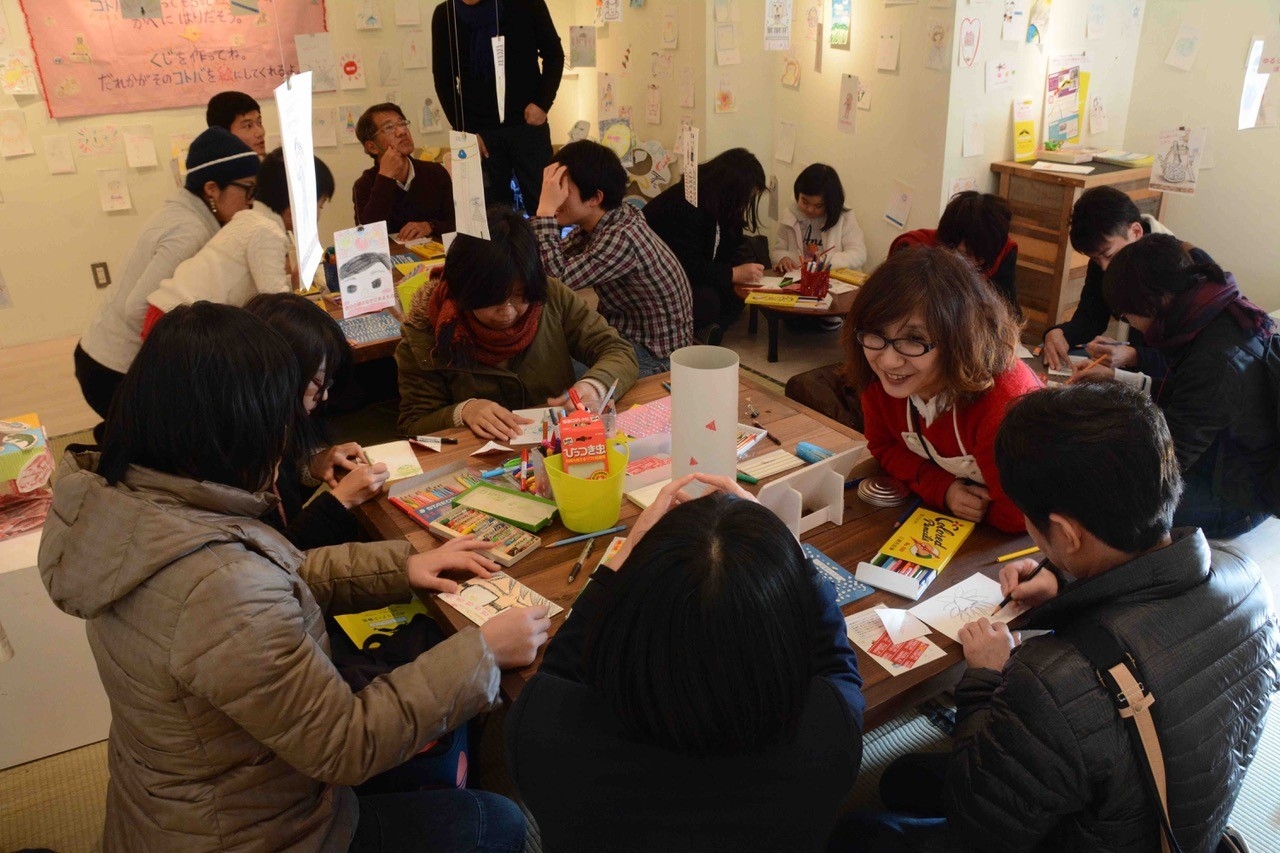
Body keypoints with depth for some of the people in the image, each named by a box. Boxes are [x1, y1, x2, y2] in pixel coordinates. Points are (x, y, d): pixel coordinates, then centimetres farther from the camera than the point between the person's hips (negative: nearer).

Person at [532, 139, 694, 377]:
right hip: (625, 332, 9)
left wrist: (545, 210, -28)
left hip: (653, 355, -9)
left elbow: (555, 280, -32)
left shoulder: (621, 237, -29)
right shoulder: (595, 222, -1)